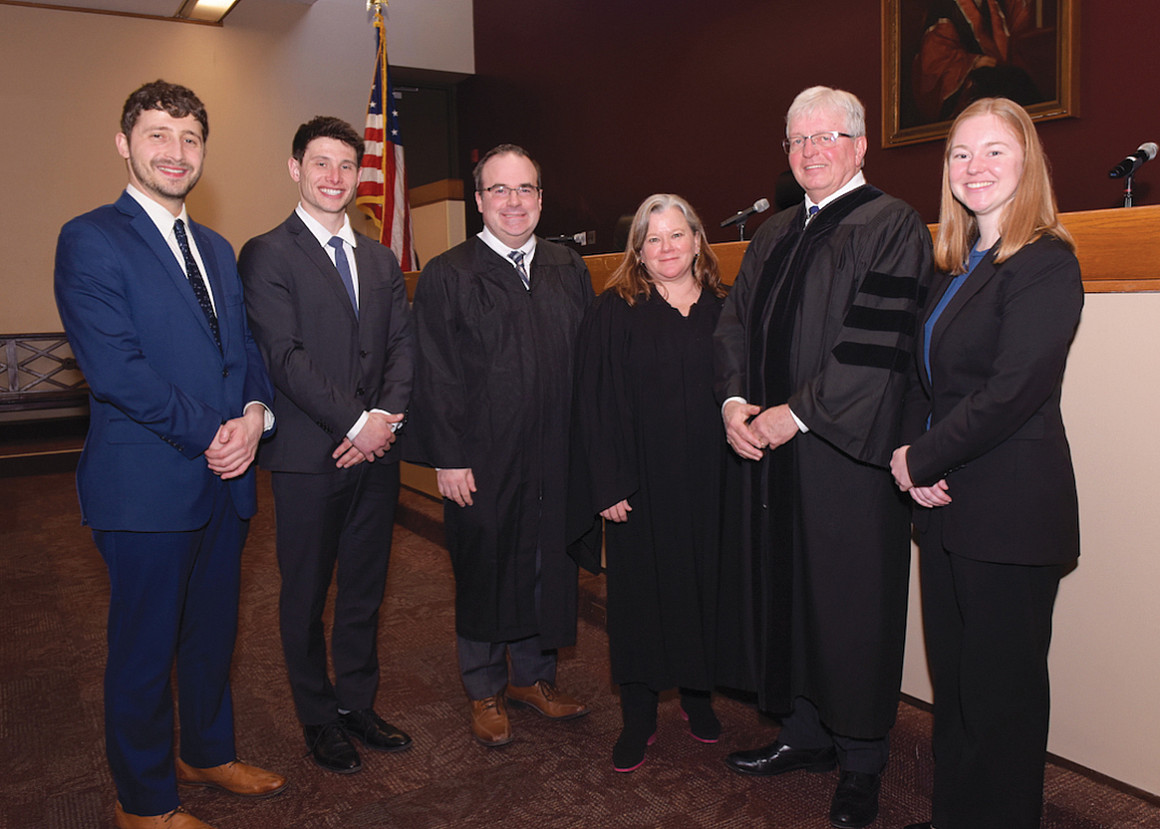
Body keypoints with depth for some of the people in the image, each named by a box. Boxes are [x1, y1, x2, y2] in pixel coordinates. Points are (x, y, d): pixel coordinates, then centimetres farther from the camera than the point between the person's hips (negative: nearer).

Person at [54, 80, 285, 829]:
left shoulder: (217, 249, 15)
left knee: (213, 631, 20)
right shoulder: (90, 240, -8)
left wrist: (256, 415, -7)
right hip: (148, 485, -7)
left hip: (225, 480, 7)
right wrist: (209, 435, -16)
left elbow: (244, 346, 13)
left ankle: (208, 753, 41)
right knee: (145, 647, 8)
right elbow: (115, 368, -17)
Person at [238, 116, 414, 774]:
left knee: (366, 590, 15)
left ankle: (358, 704, 32)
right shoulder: (267, 255, -4)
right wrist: (357, 422, -16)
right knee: (306, 596, 10)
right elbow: (285, 356, -13)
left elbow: (403, 343, 7)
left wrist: (389, 416, -9)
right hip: (309, 456, -5)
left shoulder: (380, 259, 14)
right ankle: (320, 719, 27)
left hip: (376, 450, 5)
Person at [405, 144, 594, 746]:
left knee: (550, 566, 14)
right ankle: (485, 691, 29)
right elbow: (437, 376, -6)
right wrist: (448, 458, -11)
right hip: (482, 462, -4)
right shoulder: (447, 276, -3)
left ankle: (534, 675, 35)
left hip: (557, 458, 4)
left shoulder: (569, 270, 9)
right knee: (484, 571, 10)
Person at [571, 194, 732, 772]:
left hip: (709, 481, 3)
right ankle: (639, 714, 19)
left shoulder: (725, 308, 7)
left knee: (702, 581, 11)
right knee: (641, 588, 5)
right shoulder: (614, 312, -2)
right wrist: (608, 484, -11)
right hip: (642, 480, -2)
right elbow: (595, 401, -6)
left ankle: (696, 692, 31)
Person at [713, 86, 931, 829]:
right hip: (775, 450, 7)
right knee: (786, 593, 13)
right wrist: (735, 400, -3)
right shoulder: (774, 235, 16)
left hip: (848, 453, -7)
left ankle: (861, 761, 21)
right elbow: (737, 320, 14)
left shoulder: (891, 228, -7)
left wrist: (796, 413, -16)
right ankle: (804, 733, 31)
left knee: (851, 604, 3)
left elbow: (877, 345, -17)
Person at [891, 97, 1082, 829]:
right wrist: (916, 458, -4)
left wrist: (920, 459, -11)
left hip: (1010, 511, -8)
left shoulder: (1045, 265, -11)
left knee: (1001, 693, 5)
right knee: (953, 679, 16)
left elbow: (1012, 392, -19)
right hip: (949, 503, 8)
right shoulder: (956, 268, 15)